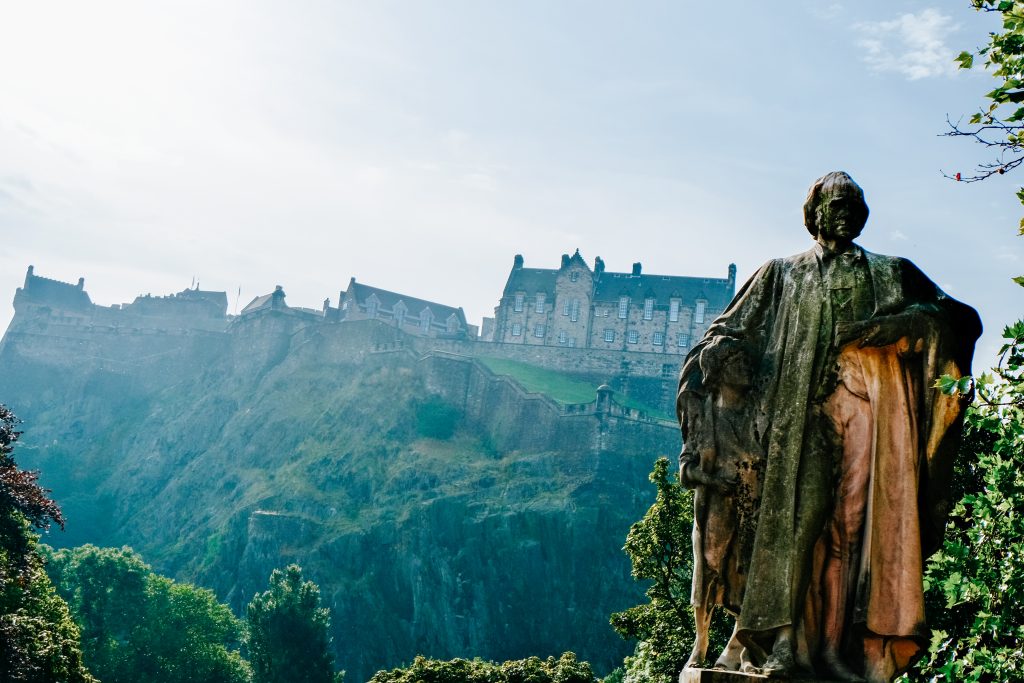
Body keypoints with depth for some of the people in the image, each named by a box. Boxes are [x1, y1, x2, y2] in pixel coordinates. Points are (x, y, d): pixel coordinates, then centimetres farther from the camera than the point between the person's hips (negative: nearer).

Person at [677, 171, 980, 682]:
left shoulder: (892, 274, 22)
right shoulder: (781, 275, 22)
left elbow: (958, 318, 13)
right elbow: (728, 333, 17)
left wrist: (898, 323, -6)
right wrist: (699, 383, -1)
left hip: (869, 407, 1)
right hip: (803, 414, 0)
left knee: (861, 516, -10)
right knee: (798, 514, -12)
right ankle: (787, 640, -16)